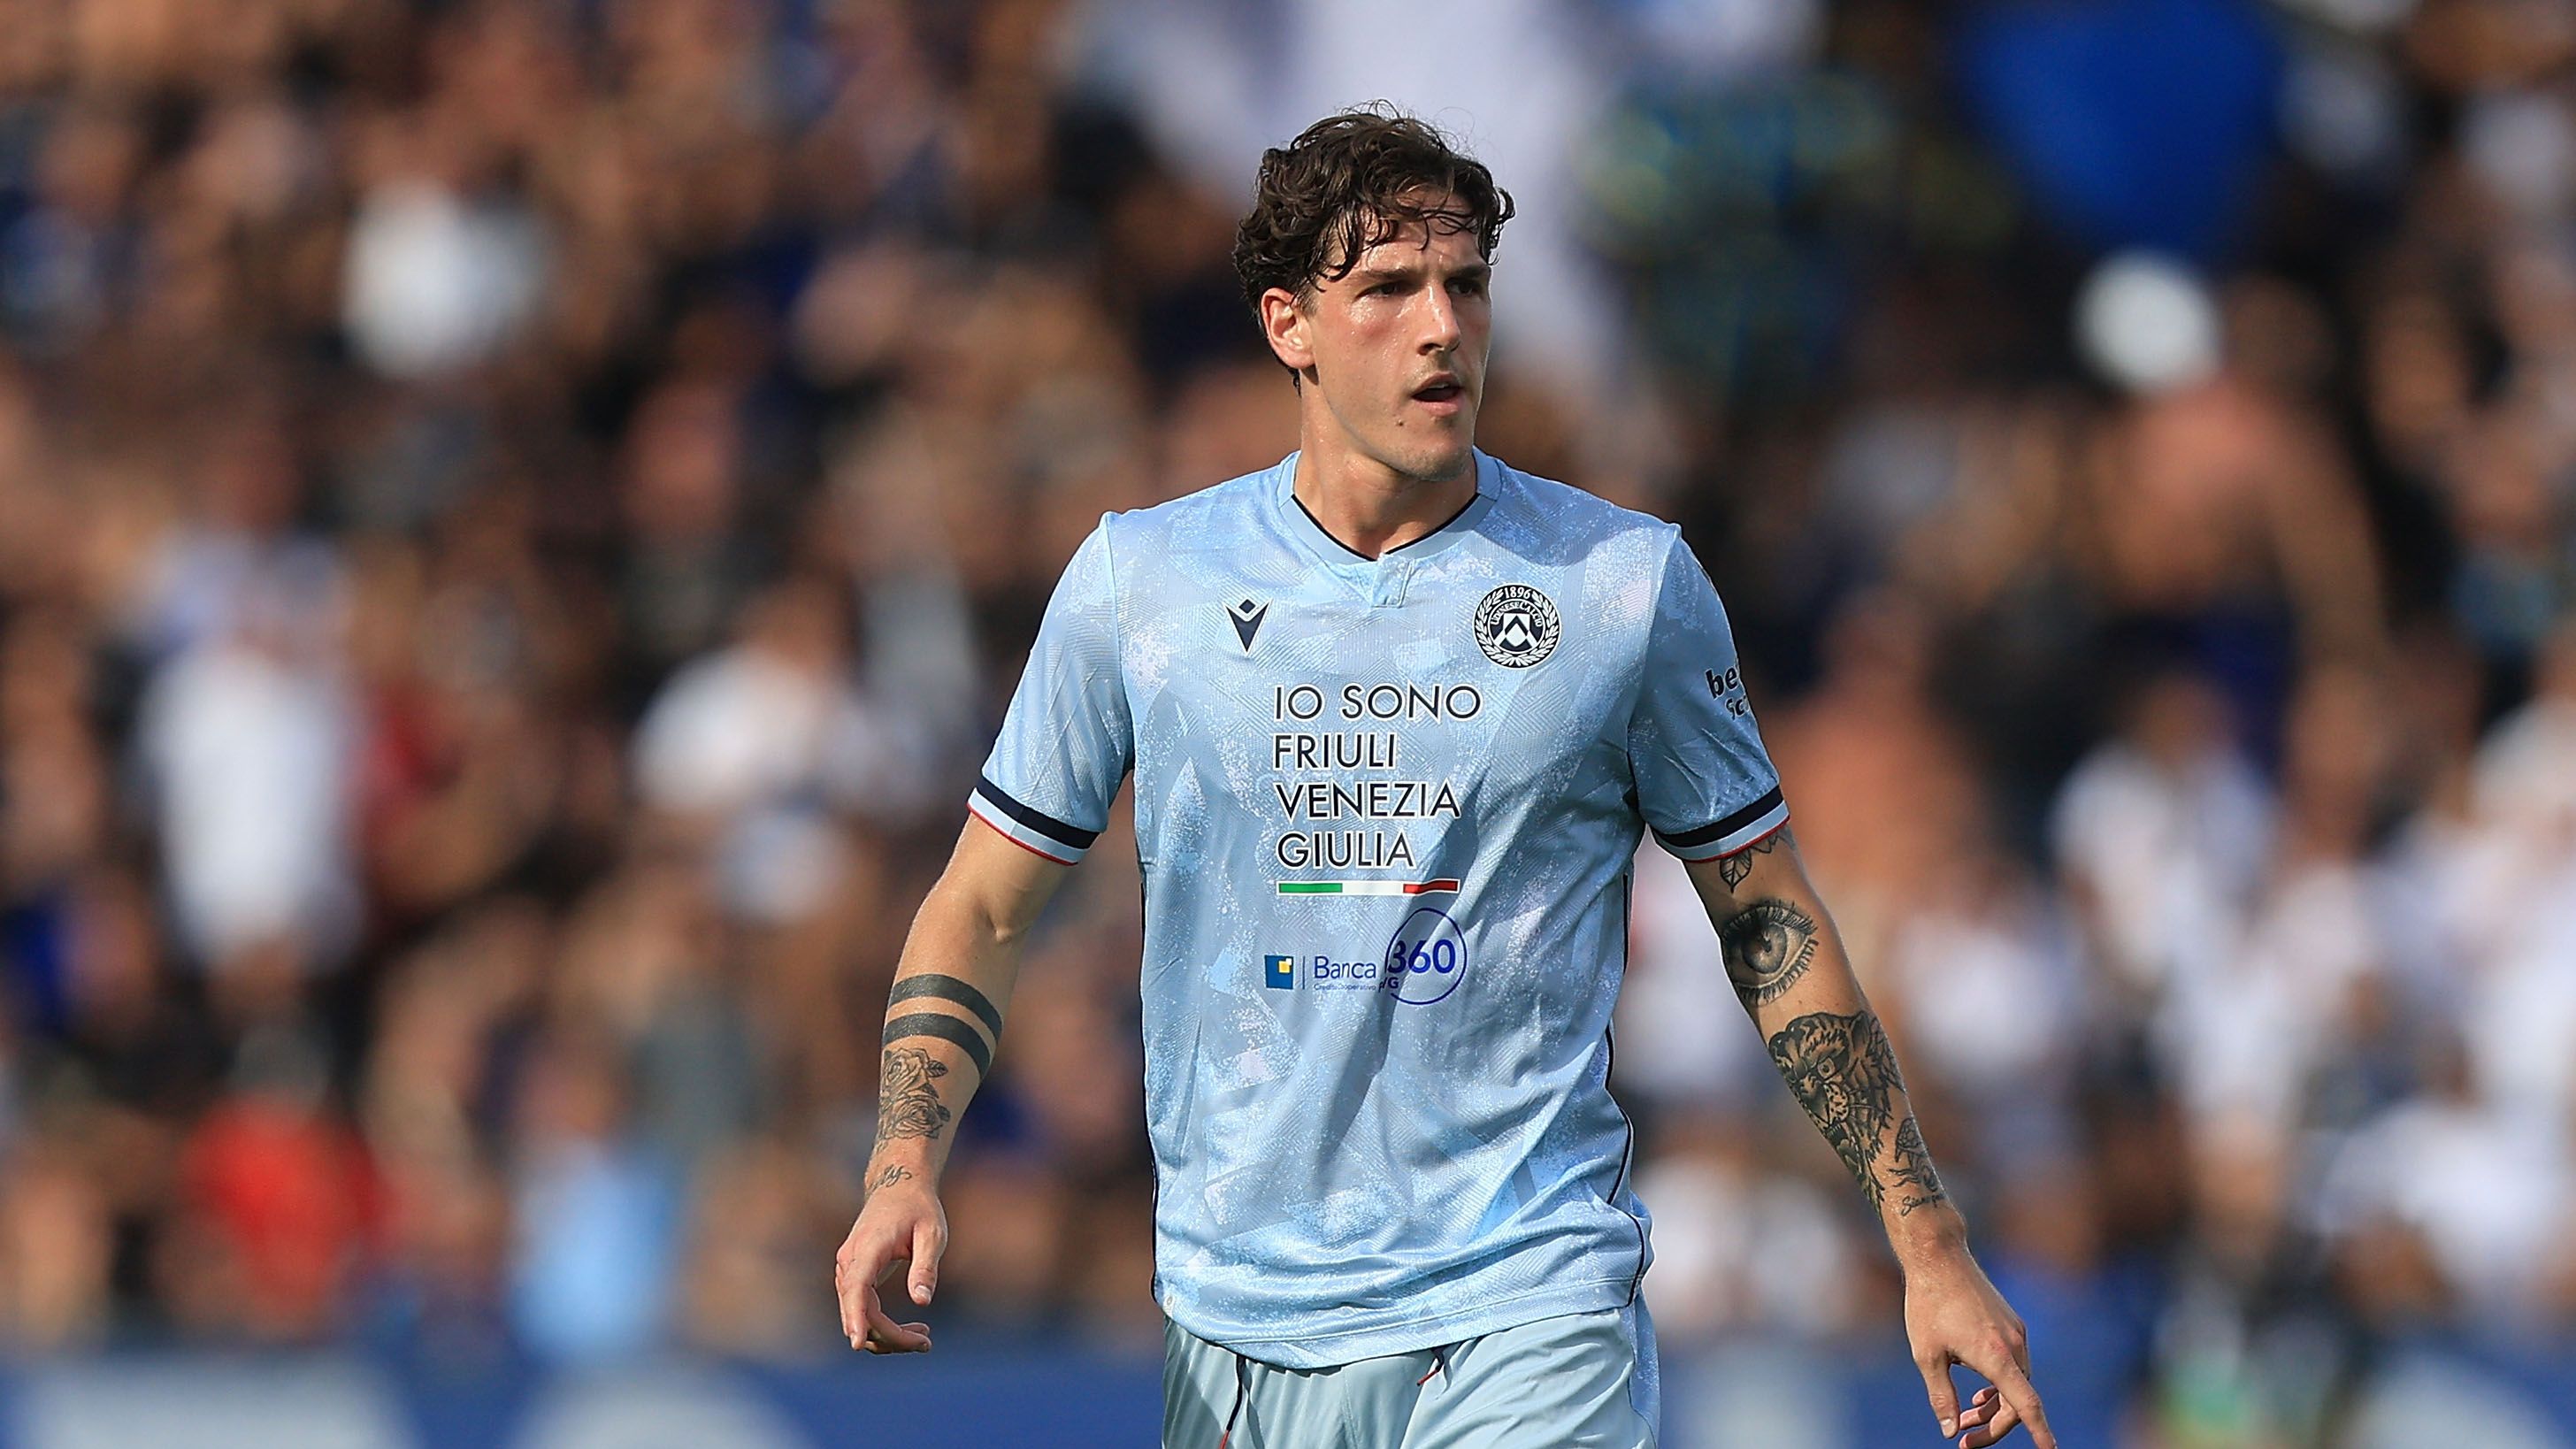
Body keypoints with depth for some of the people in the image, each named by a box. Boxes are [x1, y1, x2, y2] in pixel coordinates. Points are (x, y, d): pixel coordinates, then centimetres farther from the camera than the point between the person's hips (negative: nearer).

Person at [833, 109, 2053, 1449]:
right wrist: (905, 1168, -10)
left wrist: (1930, 1246, 4)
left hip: (1535, 1322, -2)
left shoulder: (1632, 582, 0)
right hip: (1236, 1322, 2)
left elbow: (1772, 924, 8)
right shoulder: (1138, 577, 2)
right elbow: (982, 905, 8)